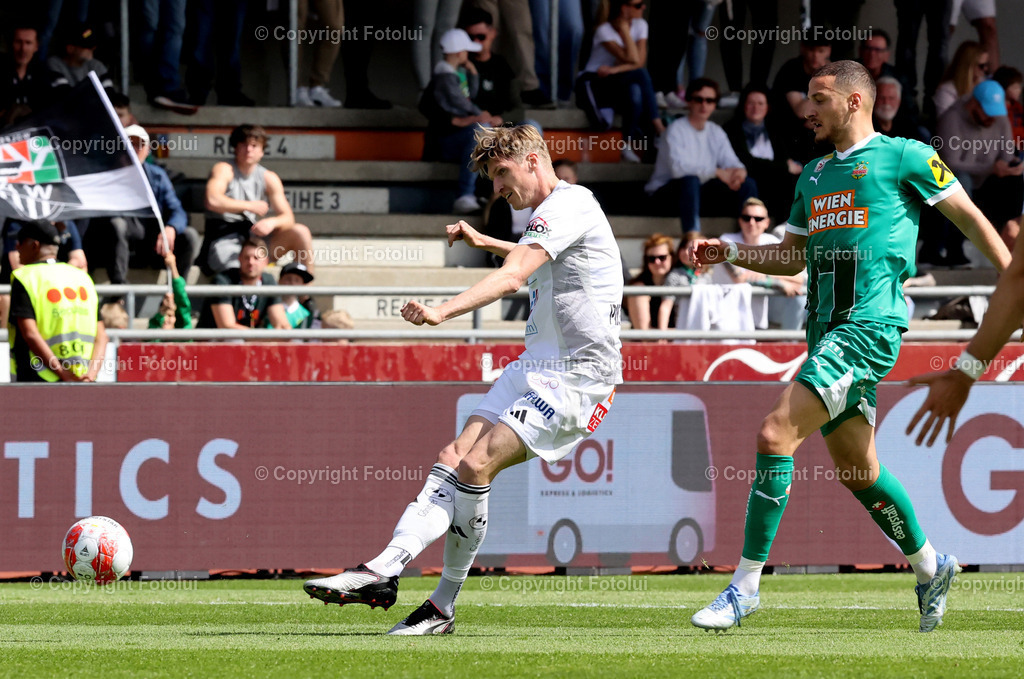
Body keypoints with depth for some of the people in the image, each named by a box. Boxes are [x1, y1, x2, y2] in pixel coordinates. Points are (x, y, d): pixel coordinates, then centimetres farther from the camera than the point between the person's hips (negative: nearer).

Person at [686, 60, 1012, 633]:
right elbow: (792, 258, 28)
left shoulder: (904, 156, -1)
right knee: (858, 472, 13)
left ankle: (746, 584, -15)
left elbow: (970, 217, 3)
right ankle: (930, 567, 34)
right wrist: (728, 253, 13)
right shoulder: (814, 176, 21)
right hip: (829, 329, 8)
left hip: (871, 324, -8)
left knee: (776, 436, -18)